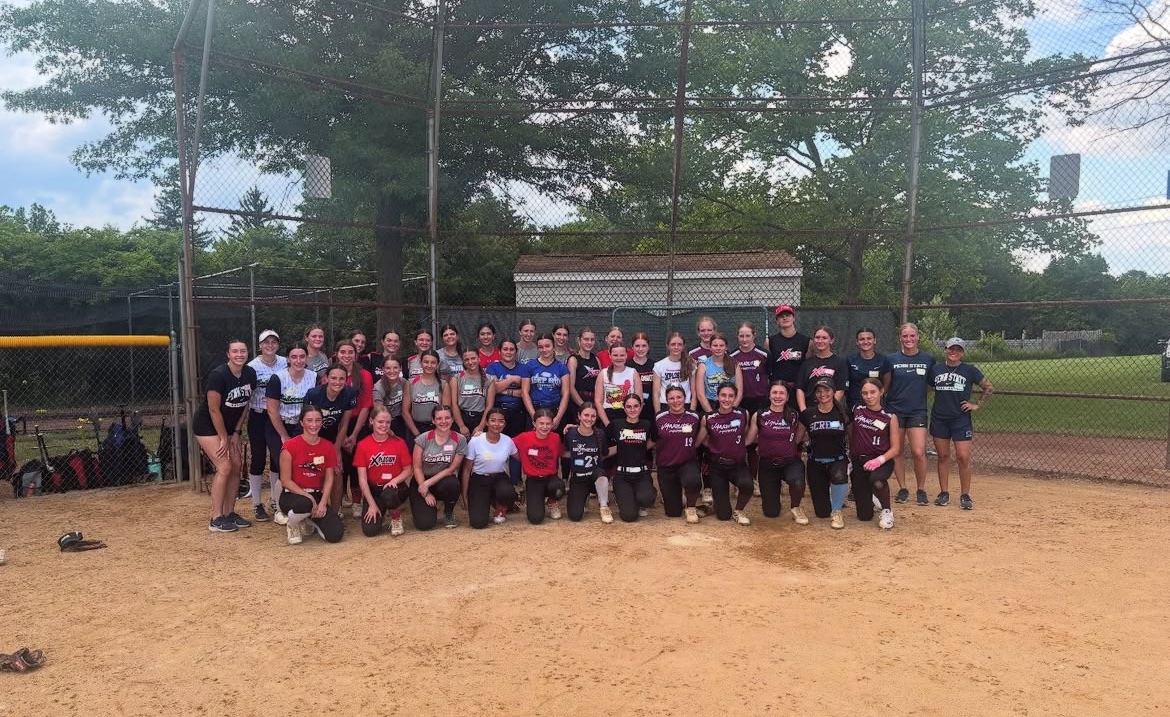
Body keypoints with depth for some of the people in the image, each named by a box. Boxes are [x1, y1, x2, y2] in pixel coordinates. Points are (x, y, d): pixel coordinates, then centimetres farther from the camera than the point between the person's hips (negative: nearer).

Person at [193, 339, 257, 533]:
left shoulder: (250, 374, -5)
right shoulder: (218, 375, -25)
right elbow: (214, 410, -21)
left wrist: (236, 433, 1)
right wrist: (224, 439, -16)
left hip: (229, 426, 7)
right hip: (208, 426, -7)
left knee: (236, 467, 3)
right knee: (224, 467, -14)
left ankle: (230, 513, 15)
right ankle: (216, 519, -6)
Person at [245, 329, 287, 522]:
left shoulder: (284, 363, 0)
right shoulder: (252, 366, -10)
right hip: (258, 417, -3)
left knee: (277, 458, 10)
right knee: (258, 459, 3)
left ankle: (276, 502, 24)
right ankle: (257, 505, 14)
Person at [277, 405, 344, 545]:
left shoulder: (328, 447, 1)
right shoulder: (290, 446, -11)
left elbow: (329, 479, 1)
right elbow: (286, 481, -10)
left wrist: (323, 503, -14)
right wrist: (309, 497, -17)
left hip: (317, 496, 4)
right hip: (293, 495, -3)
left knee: (335, 535, -17)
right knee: (305, 504, -42)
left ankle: (311, 521, 18)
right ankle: (293, 525, -4)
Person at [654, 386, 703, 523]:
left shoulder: (694, 417, -5)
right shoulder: (659, 418, -7)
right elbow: (653, 441, 7)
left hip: (688, 463, -1)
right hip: (666, 466, 1)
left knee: (693, 481, -38)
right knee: (673, 512, 4)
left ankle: (691, 507, -4)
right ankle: (679, 498, 42)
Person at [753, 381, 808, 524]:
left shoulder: (795, 415, -3)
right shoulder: (759, 416, -6)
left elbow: (798, 439, 10)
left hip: (791, 462, 0)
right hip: (768, 464, 0)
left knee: (798, 482, -37)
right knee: (771, 512, 3)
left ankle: (795, 508, -2)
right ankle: (767, 496, 42)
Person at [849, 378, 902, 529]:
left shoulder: (890, 417, -5)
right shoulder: (856, 410, 1)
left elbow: (895, 448, -6)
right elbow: (850, 433, 13)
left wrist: (880, 460, -22)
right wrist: (851, 454, 2)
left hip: (881, 461, -2)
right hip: (859, 462, 2)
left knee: (877, 481, -40)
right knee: (864, 515, 2)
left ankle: (887, 511, -9)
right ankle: (870, 494, 39)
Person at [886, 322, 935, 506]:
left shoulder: (928, 359, 2)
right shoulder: (892, 359, 1)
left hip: (917, 411, -1)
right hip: (894, 410, 1)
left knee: (919, 452, -10)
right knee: (896, 451, 5)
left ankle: (921, 490, 8)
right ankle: (902, 489, 19)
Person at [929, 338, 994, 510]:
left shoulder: (970, 370, -1)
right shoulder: (935, 369, 6)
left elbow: (989, 388, 5)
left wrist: (977, 405, -1)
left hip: (961, 419, -2)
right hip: (939, 419, 2)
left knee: (963, 457, -6)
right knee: (943, 456, 7)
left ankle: (965, 496, 6)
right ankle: (944, 493, 16)